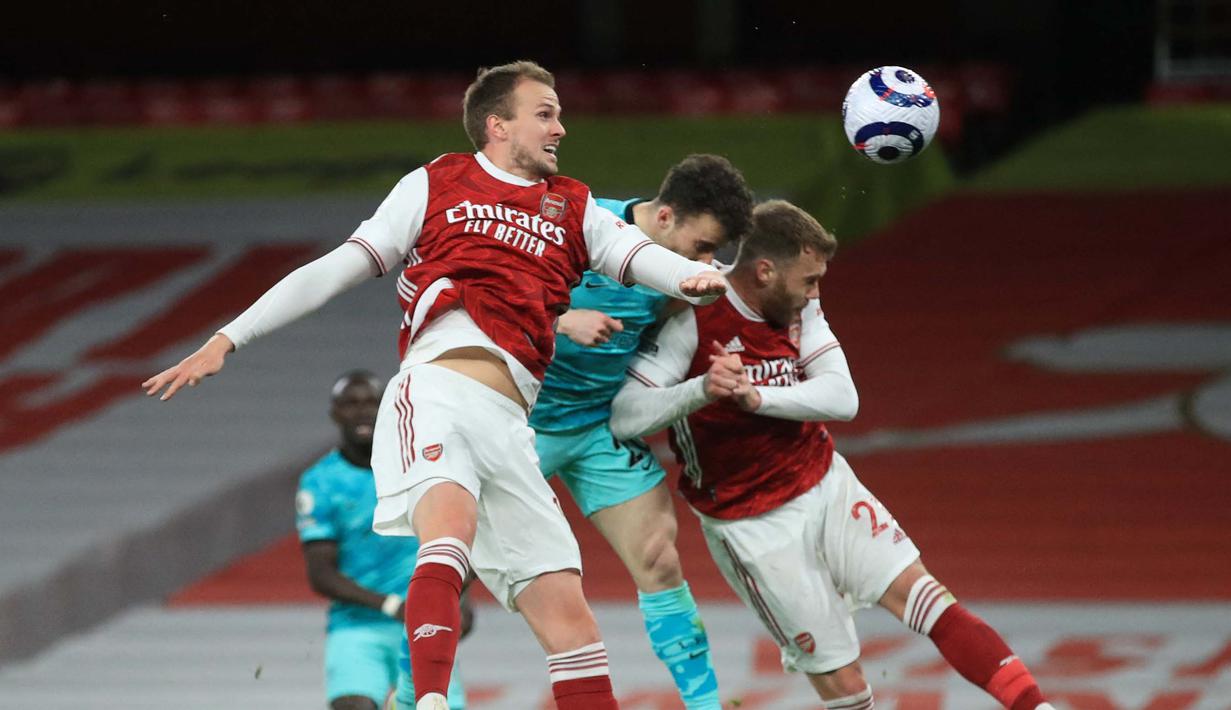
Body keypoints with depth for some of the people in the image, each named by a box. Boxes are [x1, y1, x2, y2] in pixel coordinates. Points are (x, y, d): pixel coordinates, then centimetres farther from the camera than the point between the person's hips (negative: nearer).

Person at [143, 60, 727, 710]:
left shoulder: (574, 210, 25)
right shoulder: (435, 186, 18)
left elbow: (639, 254, 9)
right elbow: (335, 270, 17)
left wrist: (693, 276, -16)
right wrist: (228, 338, 12)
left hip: (509, 429, 5)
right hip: (434, 392, -5)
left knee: (566, 612, -1)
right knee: (452, 520, -34)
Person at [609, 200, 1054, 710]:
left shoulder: (797, 306, -1)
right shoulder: (695, 321, -19)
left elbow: (843, 397, -13)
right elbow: (624, 417, -23)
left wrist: (756, 397, -29)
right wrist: (701, 391, -40)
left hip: (827, 486, 5)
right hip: (754, 527, -5)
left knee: (917, 593, -12)